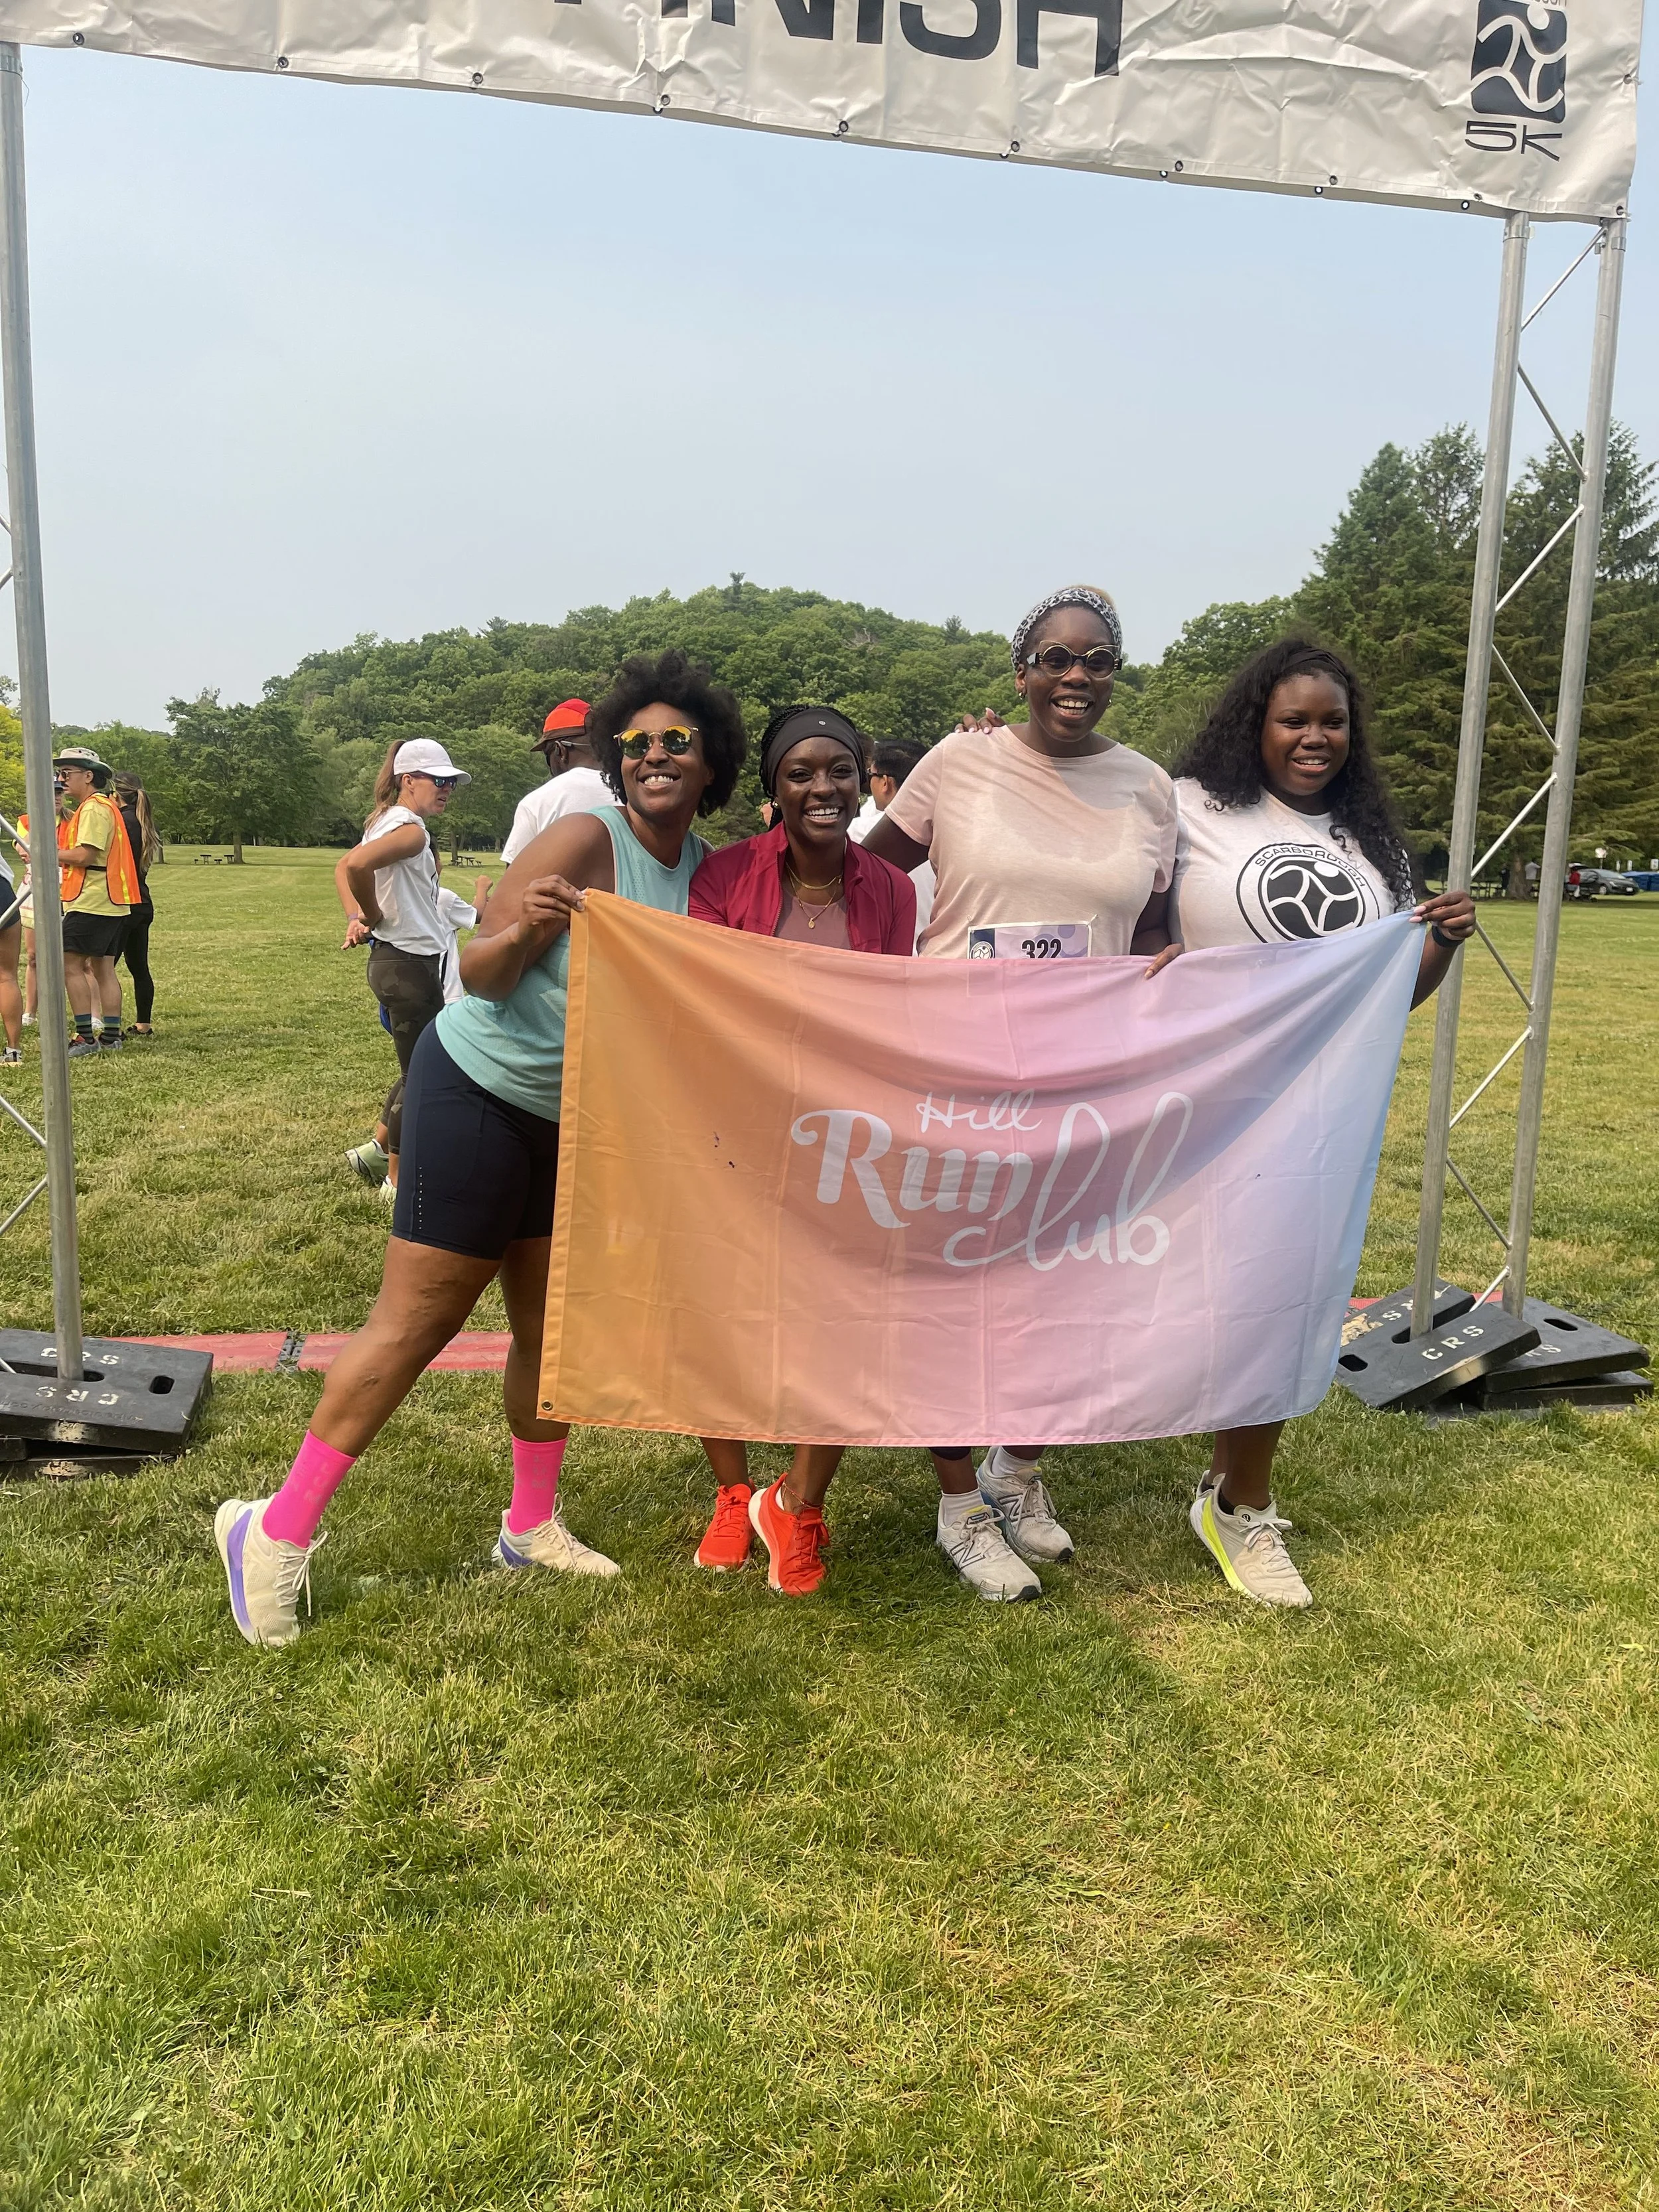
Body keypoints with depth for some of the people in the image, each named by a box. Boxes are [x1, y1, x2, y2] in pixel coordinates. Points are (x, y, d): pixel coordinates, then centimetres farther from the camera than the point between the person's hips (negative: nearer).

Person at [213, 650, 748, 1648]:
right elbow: (479, 971, -21)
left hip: (575, 1121, 7)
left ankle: (533, 1527, 29)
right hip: (478, 1094, -7)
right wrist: (521, 930, -39)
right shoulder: (586, 839, -19)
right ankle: (278, 1531, 8)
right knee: (414, 1323, -4)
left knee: (553, 1328, 13)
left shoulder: (708, 868, 2)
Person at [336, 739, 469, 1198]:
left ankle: (377, 1150, 28)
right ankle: (398, 1182, 12)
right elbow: (356, 865, -33)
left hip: (398, 963, 10)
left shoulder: (388, 821, 13)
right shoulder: (411, 829, -17)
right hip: (410, 965, -10)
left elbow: (343, 867, 20)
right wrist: (373, 916, -16)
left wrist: (356, 918, 6)